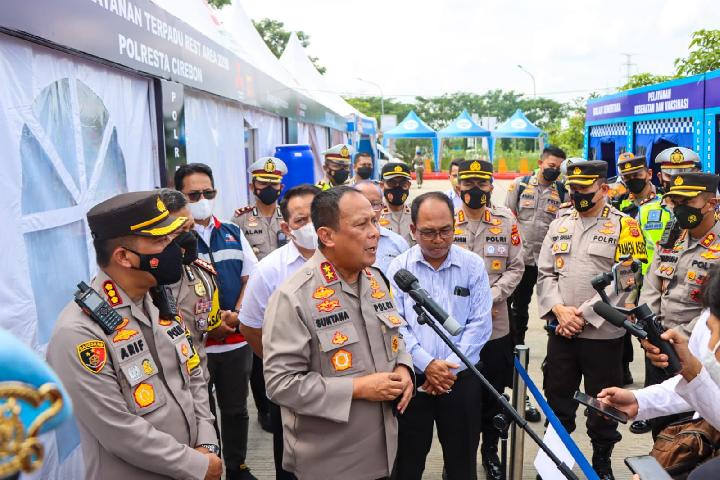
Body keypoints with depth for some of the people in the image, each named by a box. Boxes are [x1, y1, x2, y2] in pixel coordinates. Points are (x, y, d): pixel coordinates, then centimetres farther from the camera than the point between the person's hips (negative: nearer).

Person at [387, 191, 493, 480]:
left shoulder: (473, 266, -2)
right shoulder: (398, 267, -2)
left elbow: (479, 324, -5)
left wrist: (450, 368, -12)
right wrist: (427, 364, -16)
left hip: (462, 379, 0)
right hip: (412, 378, 0)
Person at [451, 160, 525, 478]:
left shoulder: (506, 221, 2)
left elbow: (516, 268, 2)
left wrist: (490, 297, -12)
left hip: (496, 324, 2)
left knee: (493, 393, 14)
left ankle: (490, 451, 35)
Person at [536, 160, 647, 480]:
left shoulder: (624, 226, -6)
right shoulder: (559, 224, 8)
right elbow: (545, 273, 6)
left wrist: (583, 315, -15)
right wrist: (559, 309, -9)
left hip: (603, 333, -3)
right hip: (560, 331, 4)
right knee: (557, 397, 14)